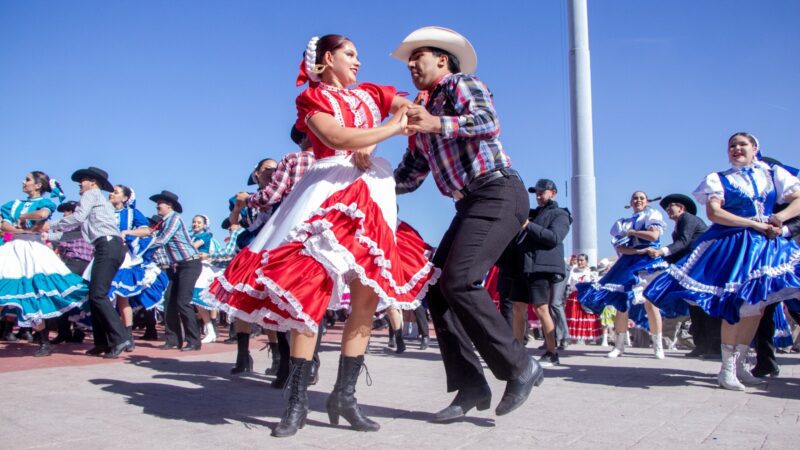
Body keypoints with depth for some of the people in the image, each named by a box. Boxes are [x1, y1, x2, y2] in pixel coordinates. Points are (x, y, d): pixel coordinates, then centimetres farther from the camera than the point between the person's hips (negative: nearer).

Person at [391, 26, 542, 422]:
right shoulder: (423, 112, 24)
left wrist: (437, 124, -34)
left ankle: (519, 367, -11)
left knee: (458, 281, -23)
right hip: (471, 205, 9)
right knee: (437, 287, -1)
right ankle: (470, 385, 1)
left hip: (498, 193, -9)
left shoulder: (461, 83, 1)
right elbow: (409, 177, 24)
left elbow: (488, 122, -20)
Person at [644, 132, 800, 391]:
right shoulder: (718, 180, 4)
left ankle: (739, 364, 16)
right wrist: (755, 224, -15)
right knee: (738, 306, -12)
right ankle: (727, 368, -2)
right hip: (731, 246, -4)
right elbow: (713, 213, -11)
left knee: (756, 305, 2)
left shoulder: (773, 174, 12)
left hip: (767, 246, 4)